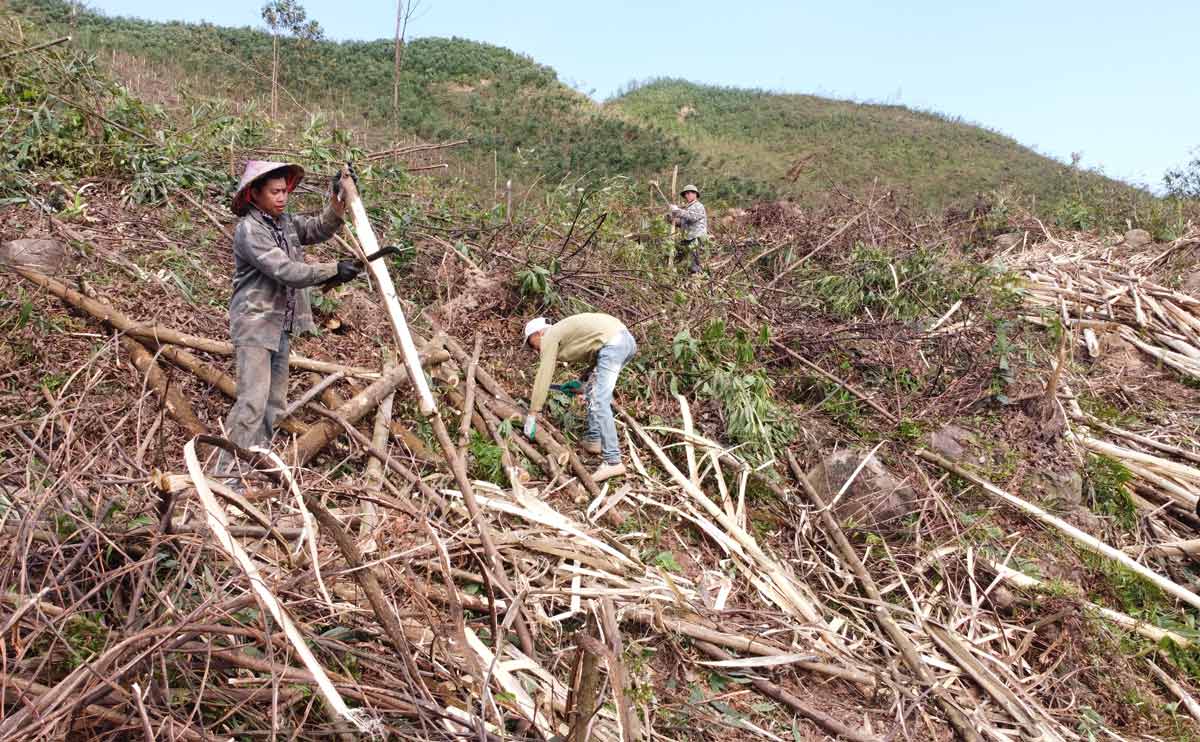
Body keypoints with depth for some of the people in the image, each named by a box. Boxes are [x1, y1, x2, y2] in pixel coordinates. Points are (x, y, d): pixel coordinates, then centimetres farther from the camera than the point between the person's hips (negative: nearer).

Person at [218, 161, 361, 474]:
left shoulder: (285, 222, 10)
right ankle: (228, 472, -9)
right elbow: (285, 270, -23)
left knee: (274, 402, 11)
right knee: (252, 401, -14)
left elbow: (320, 229, 4)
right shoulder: (249, 229, -14)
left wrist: (338, 201, -12)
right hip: (255, 325, -8)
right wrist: (333, 270, -22)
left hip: (281, 326, 8)